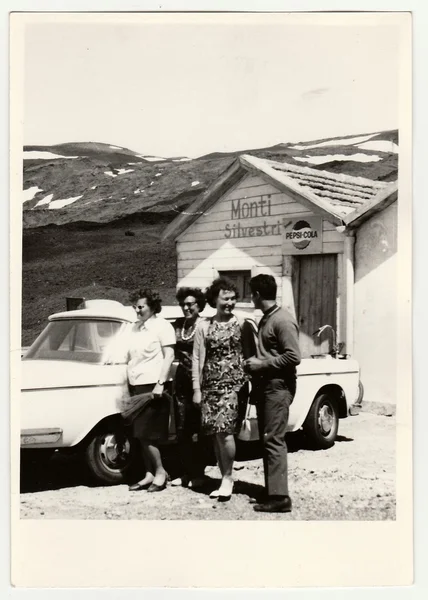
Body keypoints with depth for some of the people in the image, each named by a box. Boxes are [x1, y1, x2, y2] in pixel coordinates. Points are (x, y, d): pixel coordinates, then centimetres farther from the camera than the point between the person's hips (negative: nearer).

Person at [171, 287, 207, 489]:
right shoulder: (178, 325, 8)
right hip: (182, 381, 5)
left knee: (200, 430, 4)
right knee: (182, 430, 9)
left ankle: (198, 474, 14)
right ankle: (186, 472, 20)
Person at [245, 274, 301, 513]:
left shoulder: (283, 320, -14)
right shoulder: (266, 319, 15)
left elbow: (294, 356, -20)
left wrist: (262, 364, -15)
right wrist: (255, 363, 8)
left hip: (278, 387, -10)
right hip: (265, 385, 10)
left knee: (274, 440, -11)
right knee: (267, 440, 12)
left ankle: (280, 497, -9)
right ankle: (272, 490, 19)